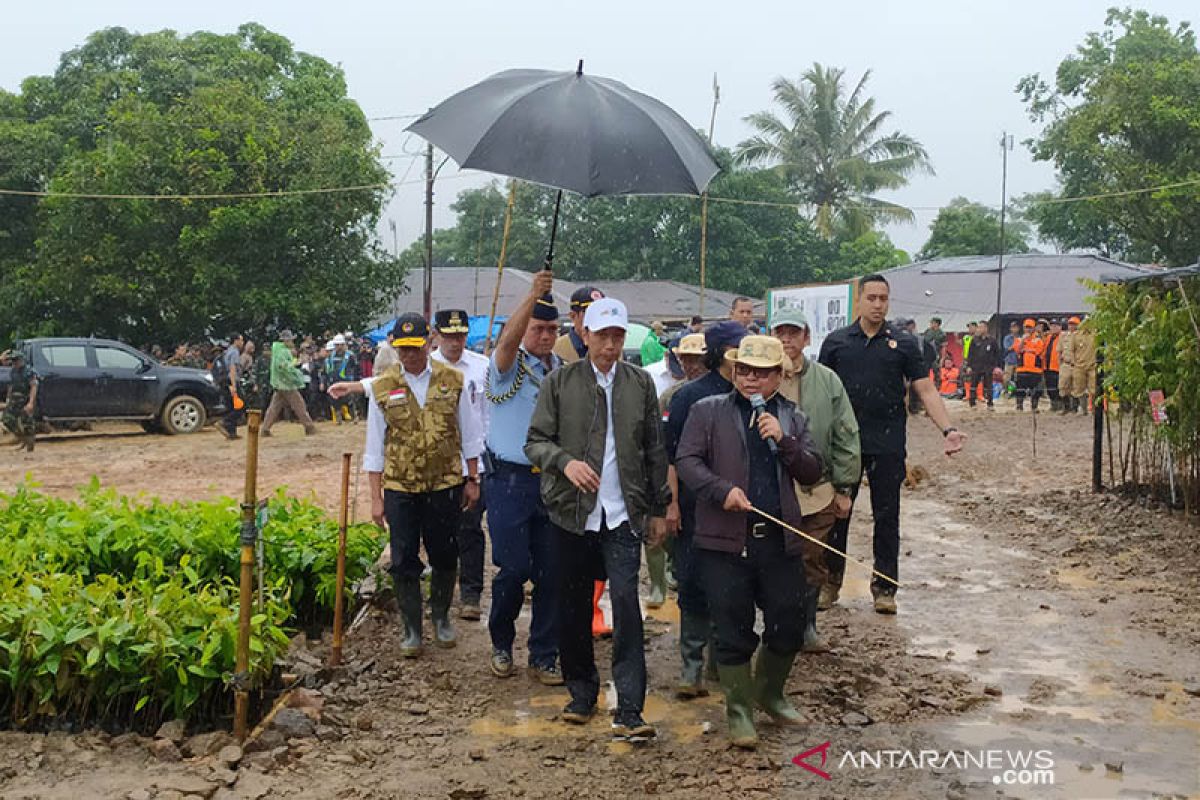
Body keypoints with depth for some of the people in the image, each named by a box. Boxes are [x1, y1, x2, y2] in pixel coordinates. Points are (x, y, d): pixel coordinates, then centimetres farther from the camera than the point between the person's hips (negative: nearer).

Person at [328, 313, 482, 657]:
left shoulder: (452, 380, 0)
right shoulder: (382, 388, -1)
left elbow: (469, 436, 7)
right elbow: (375, 448, 2)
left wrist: (472, 480, 5)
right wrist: (376, 497, 0)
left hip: (445, 485, 0)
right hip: (399, 488, 0)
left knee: (444, 557, 11)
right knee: (404, 562, 4)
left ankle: (441, 618, 33)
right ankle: (412, 629, 19)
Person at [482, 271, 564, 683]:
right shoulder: (508, 365, -4)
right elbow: (508, 340, -28)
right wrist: (533, 295, -41)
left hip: (552, 480, 4)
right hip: (510, 480, -4)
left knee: (551, 572, 6)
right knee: (513, 568, -4)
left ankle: (544, 657, 19)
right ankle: (501, 644, 22)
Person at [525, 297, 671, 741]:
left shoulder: (640, 383, 6)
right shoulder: (559, 383, 1)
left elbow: (655, 450, 10)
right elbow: (535, 441, 0)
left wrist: (659, 509, 9)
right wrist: (565, 461, -21)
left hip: (623, 513, 0)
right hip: (573, 510, 0)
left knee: (626, 603, -11)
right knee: (574, 606, 9)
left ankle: (629, 711, -8)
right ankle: (581, 693, 27)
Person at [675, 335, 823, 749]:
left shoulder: (793, 419, 13)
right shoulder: (708, 411, 4)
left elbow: (812, 474, 6)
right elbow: (686, 460, -4)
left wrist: (783, 440, -10)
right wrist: (721, 490, -19)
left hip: (780, 540, 3)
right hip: (725, 539, -3)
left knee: (789, 627, 9)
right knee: (733, 631, 2)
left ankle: (770, 693, 35)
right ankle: (739, 708, 19)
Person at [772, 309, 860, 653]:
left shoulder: (827, 380, 2)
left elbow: (846, 438, 5)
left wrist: (844, 488, 3)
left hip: (818, 492, 2)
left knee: (813, 564, 12)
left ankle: (806, 627, 28)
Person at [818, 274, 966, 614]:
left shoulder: (903, 344, 5)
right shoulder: (836, 342, 6)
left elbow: (926, 390, 1)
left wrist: (948, 429, -12)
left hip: (888, 446, 0)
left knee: (887, 517, 6)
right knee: (836, 513, 5)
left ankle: (884, 588, 17)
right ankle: (830, 581, 18)